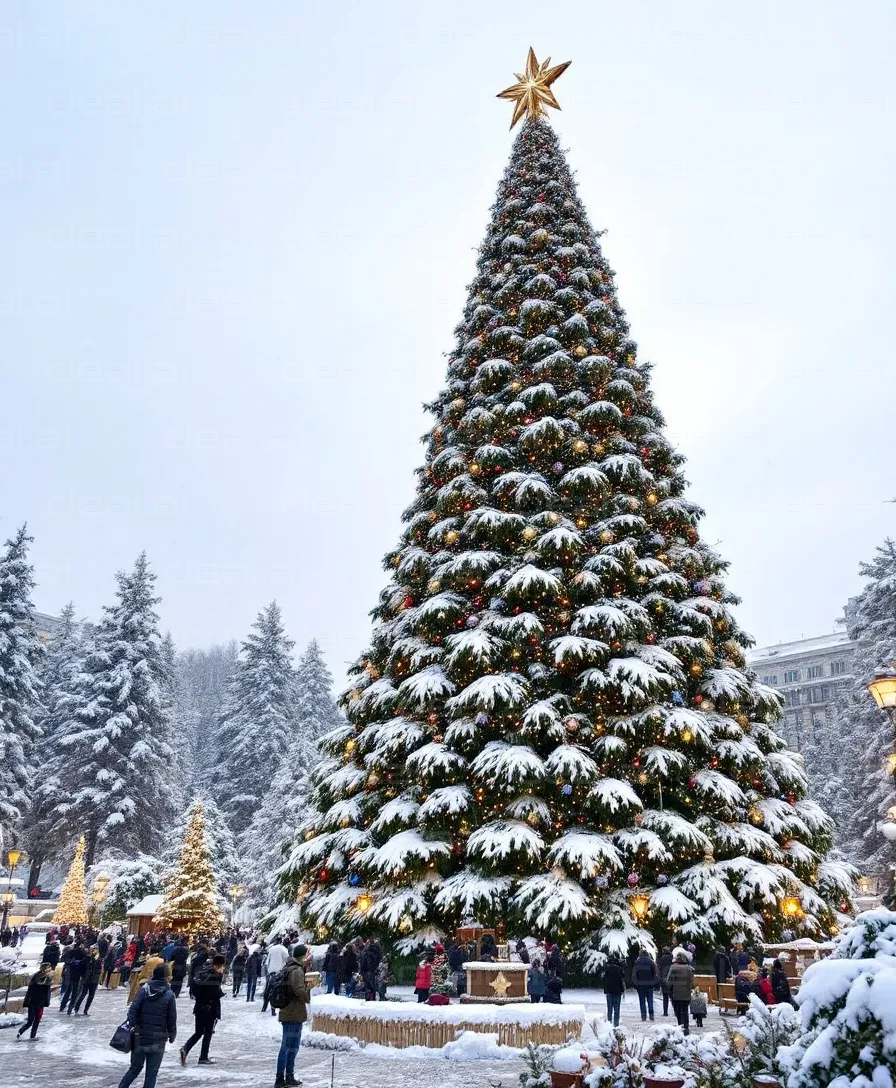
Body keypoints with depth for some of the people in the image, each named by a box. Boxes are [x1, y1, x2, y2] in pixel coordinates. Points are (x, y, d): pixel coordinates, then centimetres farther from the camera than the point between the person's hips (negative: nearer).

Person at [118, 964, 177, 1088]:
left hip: (140, 1037, 3)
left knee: (135, 1068, 20)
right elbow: (172, 1019, -2)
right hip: (157, 1040, -2)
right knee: (151, 1072, 7)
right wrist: (172, 1034, 11)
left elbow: (133, 1010, -8)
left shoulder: (143, 989, -3)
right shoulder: (169, 994, -7)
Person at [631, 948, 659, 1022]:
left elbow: (633, 975, -4)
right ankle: (651, 1014, 4)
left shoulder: (637, 963, -3)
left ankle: (644, 1016, 4)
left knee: (642, 1001, 6)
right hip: (650, 985, 1)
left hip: (640, 985, -1)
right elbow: (656, 973, -1)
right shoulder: (651, 962, -1)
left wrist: (635, 984, 4)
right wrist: (654, 982, 7)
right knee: (650, 1000, 10)